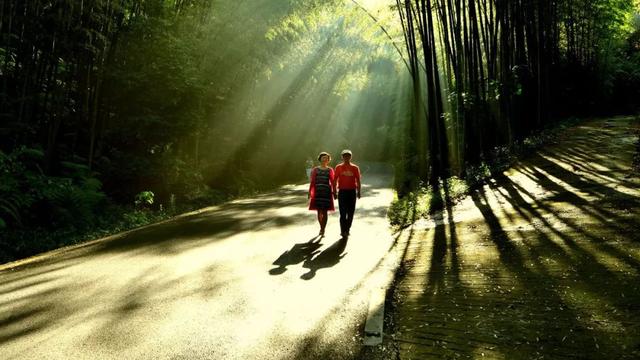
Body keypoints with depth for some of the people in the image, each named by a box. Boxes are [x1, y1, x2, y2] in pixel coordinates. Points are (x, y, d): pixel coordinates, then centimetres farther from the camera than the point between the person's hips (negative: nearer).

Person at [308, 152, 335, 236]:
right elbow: (312, 182, 5)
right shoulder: (315, 169, 6)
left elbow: (332, 182, -1)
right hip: (317, 192, 1)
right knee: (319, 211, 7)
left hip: (326, 192, -1)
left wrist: (334, 192, -11)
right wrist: (309, 192, 1)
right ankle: (321, 228, 26)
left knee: (324, 212, -1)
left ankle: (323, 230, 4)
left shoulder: (330, 170, 3)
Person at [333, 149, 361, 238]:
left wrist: (358, 192, -1)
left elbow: (358, 181, 5)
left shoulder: (355, 168, 4)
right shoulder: (338, 167, 2)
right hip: (342, 191, -1)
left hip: (352, 191, 2)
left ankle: (347, 229, 19)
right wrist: (335, 192, -1)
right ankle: (343, 230, -1)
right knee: (343, 213, -4)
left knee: (351, 212, 7)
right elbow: (335, 181, 3)